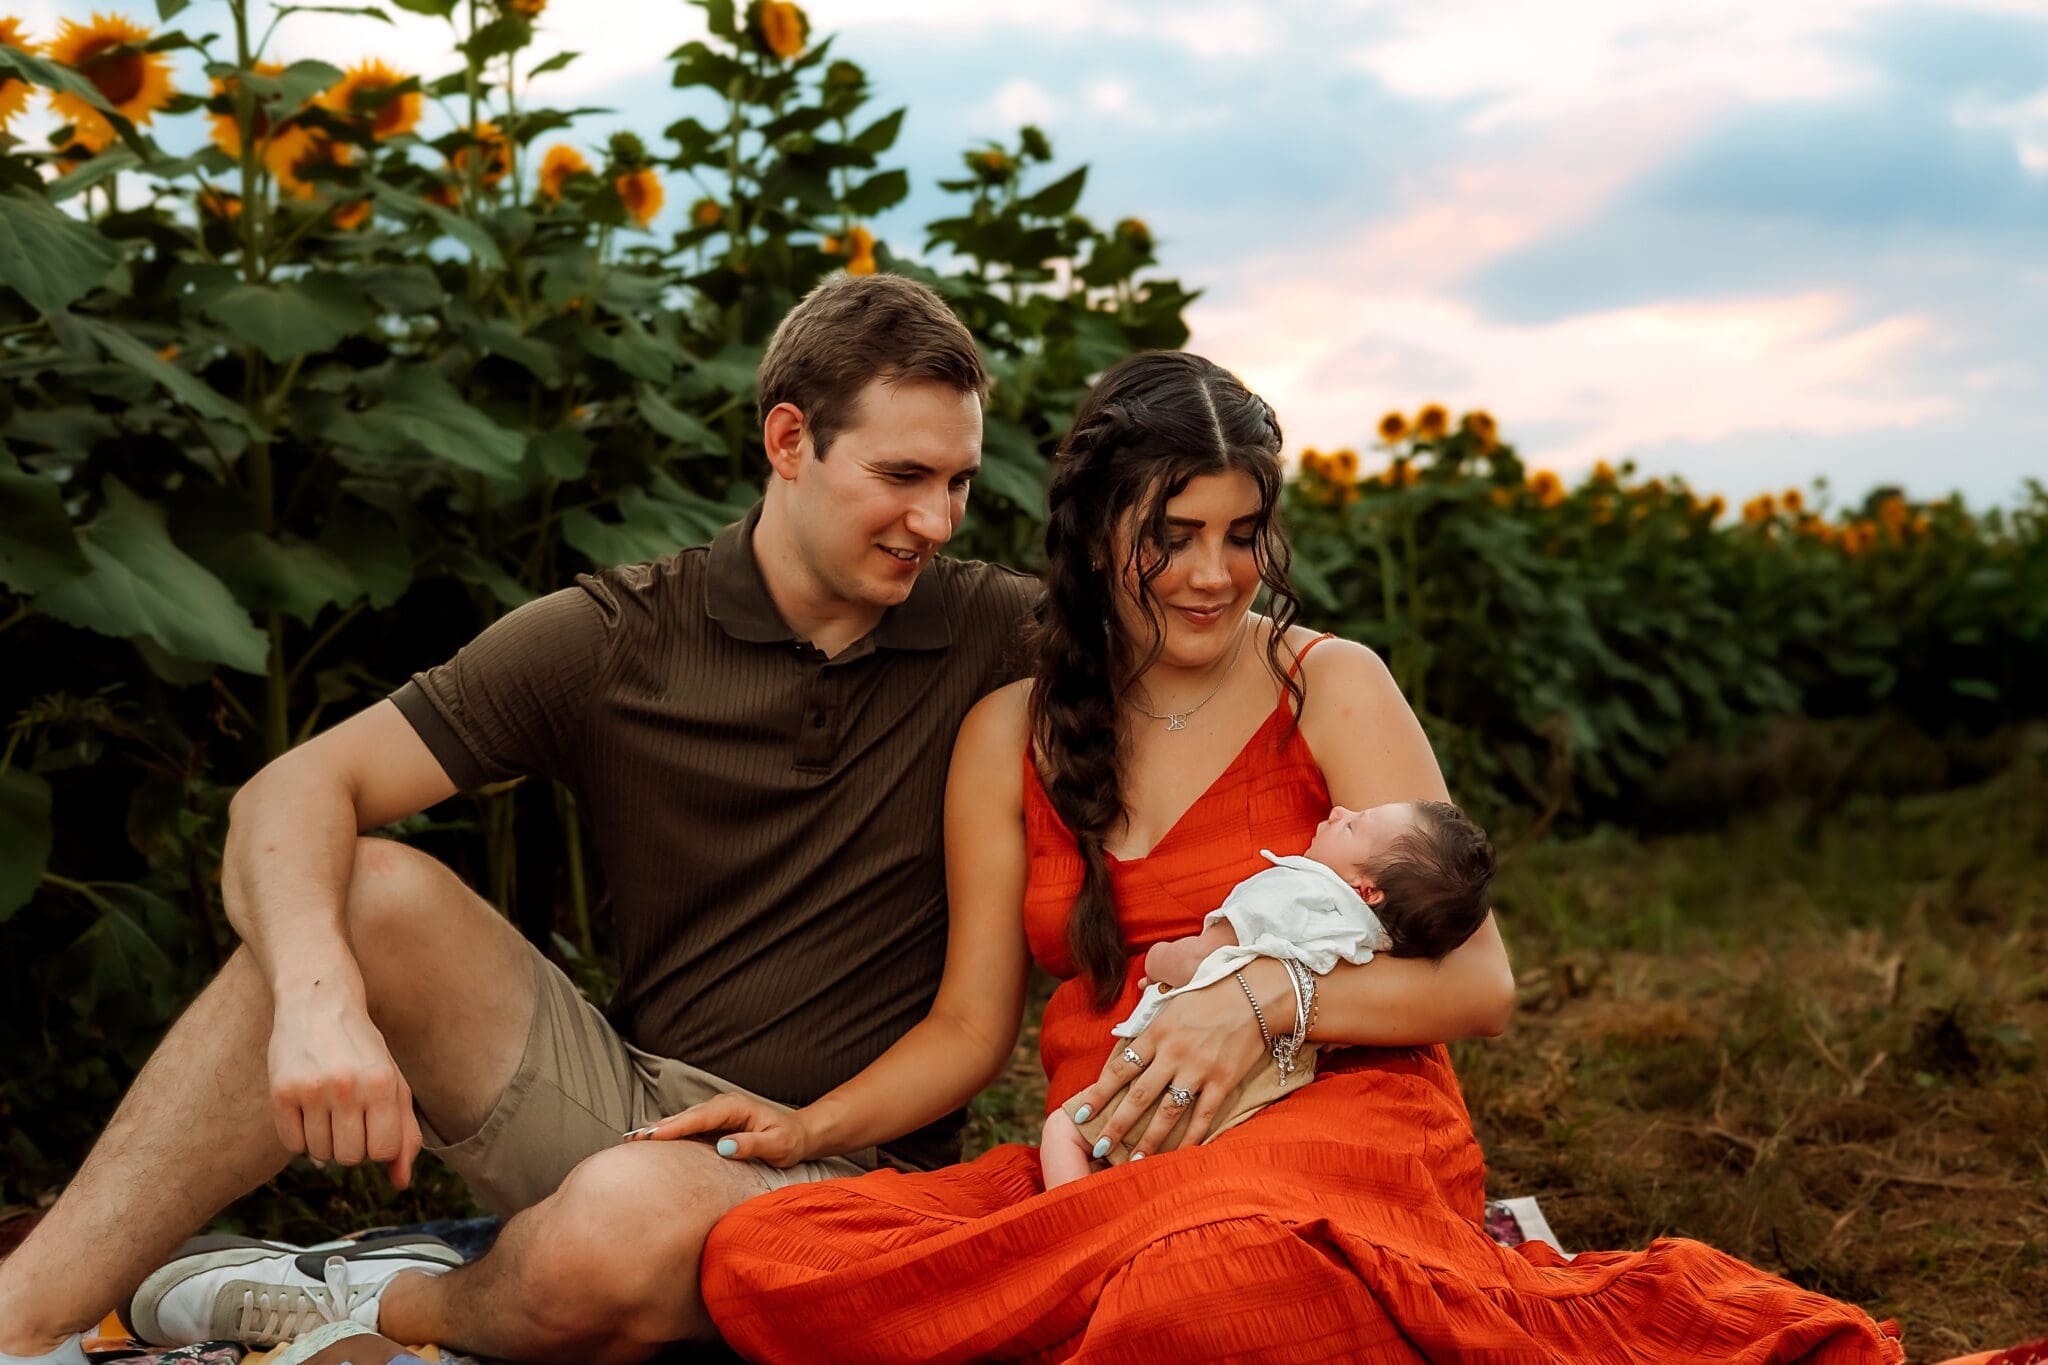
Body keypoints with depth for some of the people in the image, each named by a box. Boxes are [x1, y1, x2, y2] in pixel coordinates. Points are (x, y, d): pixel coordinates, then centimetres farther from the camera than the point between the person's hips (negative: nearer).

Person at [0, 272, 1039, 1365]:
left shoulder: (996, 637, -2)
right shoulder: (610, 639, -3)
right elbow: (293, 794, -9)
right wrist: (317, 999, -32)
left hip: (849, 1169, -2)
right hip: (625, 1100, 2)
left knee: (627, 1214, -37)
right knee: (371, 896, -21)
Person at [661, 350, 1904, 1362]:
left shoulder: (1330, 688, 6)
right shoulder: (1010, 738, 14)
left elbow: (1478, 986, 0)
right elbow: (970, 1027, 15)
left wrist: (1271, 996, -17)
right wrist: (809, 1126, -2)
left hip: (1333, 1117, -6)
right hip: (1102, 1164, 6)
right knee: (759, 1261, -26)